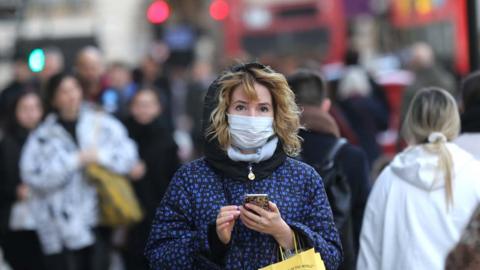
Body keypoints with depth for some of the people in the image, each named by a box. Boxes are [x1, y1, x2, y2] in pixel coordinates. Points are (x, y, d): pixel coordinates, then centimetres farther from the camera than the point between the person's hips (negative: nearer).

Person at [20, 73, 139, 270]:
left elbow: (128, 155, 3)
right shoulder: (42, 136, 2)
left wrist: (100, 156, -13)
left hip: (99, 219, 2)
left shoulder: (102, 124, 7)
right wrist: (75, 161, -11)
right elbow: (32, 175, -10)